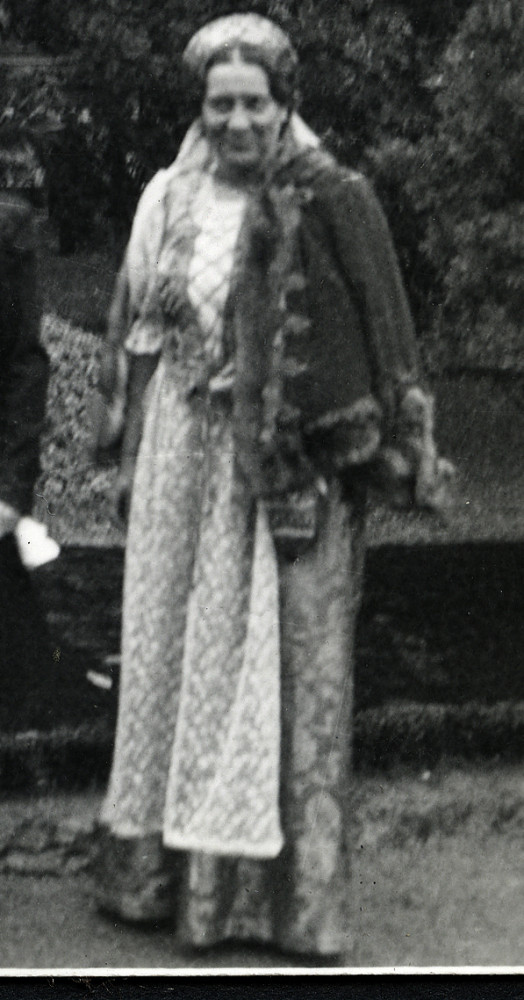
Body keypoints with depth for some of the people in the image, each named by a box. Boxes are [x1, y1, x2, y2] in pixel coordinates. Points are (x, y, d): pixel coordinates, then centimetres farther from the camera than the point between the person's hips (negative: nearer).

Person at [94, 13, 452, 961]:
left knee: (289, 664, 1)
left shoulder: (332, 204, -6)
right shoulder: (169, 201, 7)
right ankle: (165, 861, 23)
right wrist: (131, 460, 10)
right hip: (184, 474, 4)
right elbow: (131, 336, 14)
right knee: (174, 649, 10)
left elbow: (385, 339, -5)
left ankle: (293, 888, 9)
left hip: (294, 474, -4)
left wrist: (399, 458, -9)